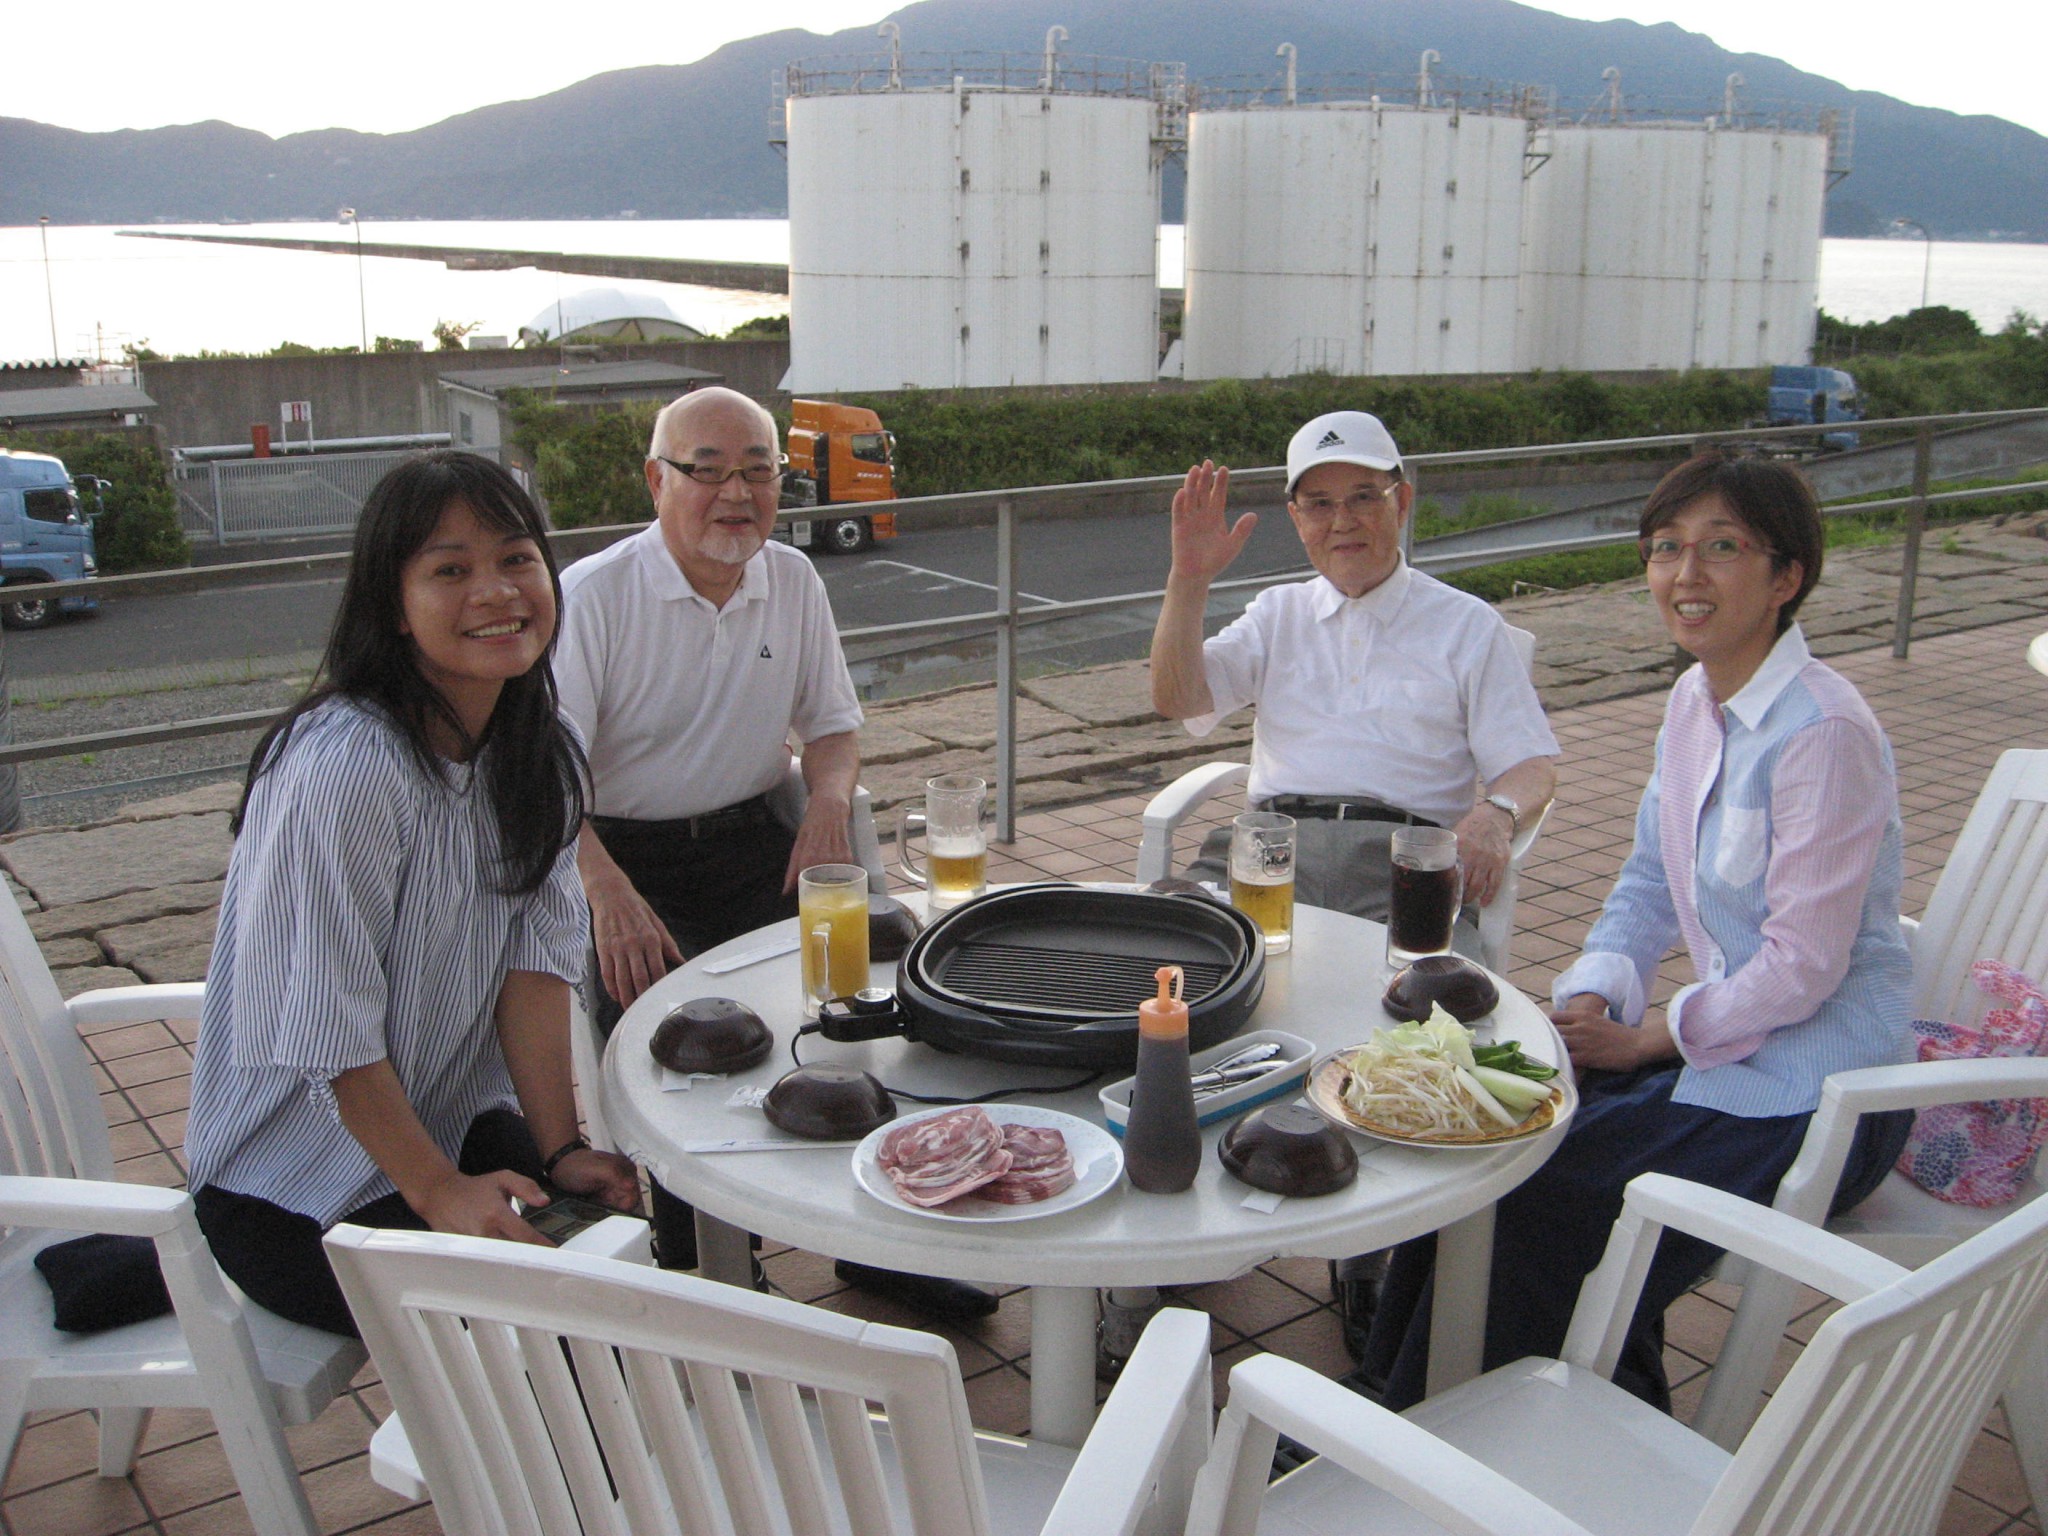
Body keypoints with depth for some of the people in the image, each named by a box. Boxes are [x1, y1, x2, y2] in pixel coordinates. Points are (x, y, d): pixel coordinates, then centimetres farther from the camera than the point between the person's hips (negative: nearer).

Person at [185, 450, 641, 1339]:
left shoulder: (534, 752, -1)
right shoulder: (344, 767, -26)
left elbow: (535, 961, -5)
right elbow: (330, 1032, -23)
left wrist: (560, 1149, -12)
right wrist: (440, 1193, -18)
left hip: (453, 1122, 7)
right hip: (296, 1189, -6)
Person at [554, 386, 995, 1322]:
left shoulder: (794, 582, 7)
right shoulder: (593, 597, -9)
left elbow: (833, 722, 15)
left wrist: (829, 796, -9)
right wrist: (610, 897, -32)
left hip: (757, 844, 4)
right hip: (628, 859, -4)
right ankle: (692, 1280, -2)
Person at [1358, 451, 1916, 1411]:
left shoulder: (1824, 734, -22)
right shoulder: (1695, 702, 5)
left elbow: (1803, 967, -21)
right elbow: (1647, 888, 12)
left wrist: (1641, 1039, -13)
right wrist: (1588, 1000, -4)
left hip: (1819, 1087, -8)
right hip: (1729, 1034, 8)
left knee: (1549, 1195, -16)